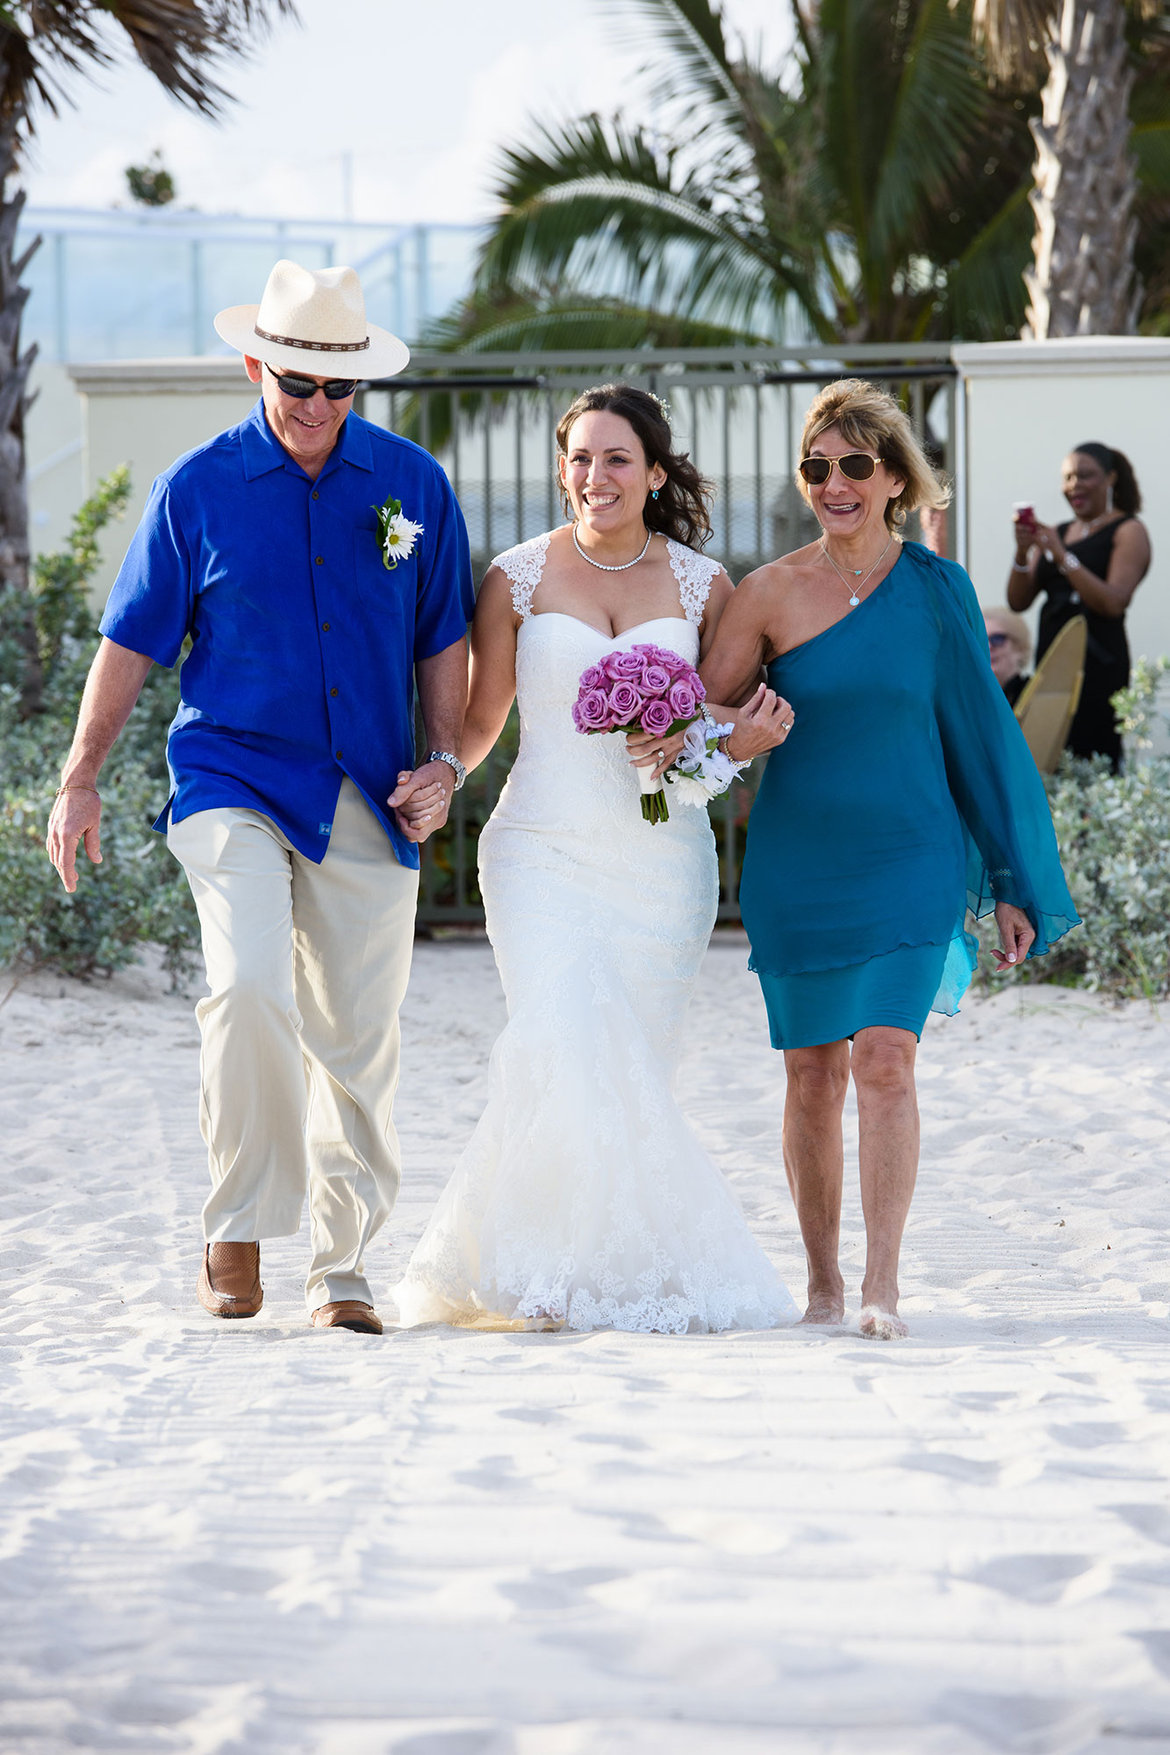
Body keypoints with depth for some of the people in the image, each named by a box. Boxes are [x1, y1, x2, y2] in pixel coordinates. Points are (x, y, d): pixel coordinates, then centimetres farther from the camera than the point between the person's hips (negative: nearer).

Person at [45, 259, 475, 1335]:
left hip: (367, 802, 2)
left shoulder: (414, 485, 5)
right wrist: (81, 782, 4)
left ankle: (343, 1268, 17)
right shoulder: (197, 489, 0)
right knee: (250, 989, -24)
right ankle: (239, 1226, -7)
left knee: (359, 1041, 4)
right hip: (232, 780, -2)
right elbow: (132, 642, 6)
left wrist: (447, 763, 1)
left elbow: (443, 639, 13)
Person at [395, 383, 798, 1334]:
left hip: (663, 856, 1)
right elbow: (478, 725, 7)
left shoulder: (702, 586, 6)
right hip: (545, 852, -1)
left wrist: (753, 735, -10)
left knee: (630, 1069, -3)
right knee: (567, 1052, -18)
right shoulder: (519, 577, 3)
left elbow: (728, 728, 12)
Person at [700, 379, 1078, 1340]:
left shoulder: (937, 589, -1)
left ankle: (883, 1284, -12)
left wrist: (1007, 881, 6)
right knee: (813, 1072, 5)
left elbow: (977, 731, 5)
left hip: (908, 860, -1)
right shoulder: (769, 593, -1)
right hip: (796, 863, 1)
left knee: (885, 1060, -13)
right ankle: (822, 1278, 17)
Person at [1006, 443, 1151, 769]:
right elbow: (1018, 601, 15)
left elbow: (1113, 603, -13)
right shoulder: (1056, 533, 19)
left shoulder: (1128, 531, 1)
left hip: (1098, 665, -6)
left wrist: (1063, 556, -15)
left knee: (1093, 763, -16)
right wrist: (1022, 553, -2)